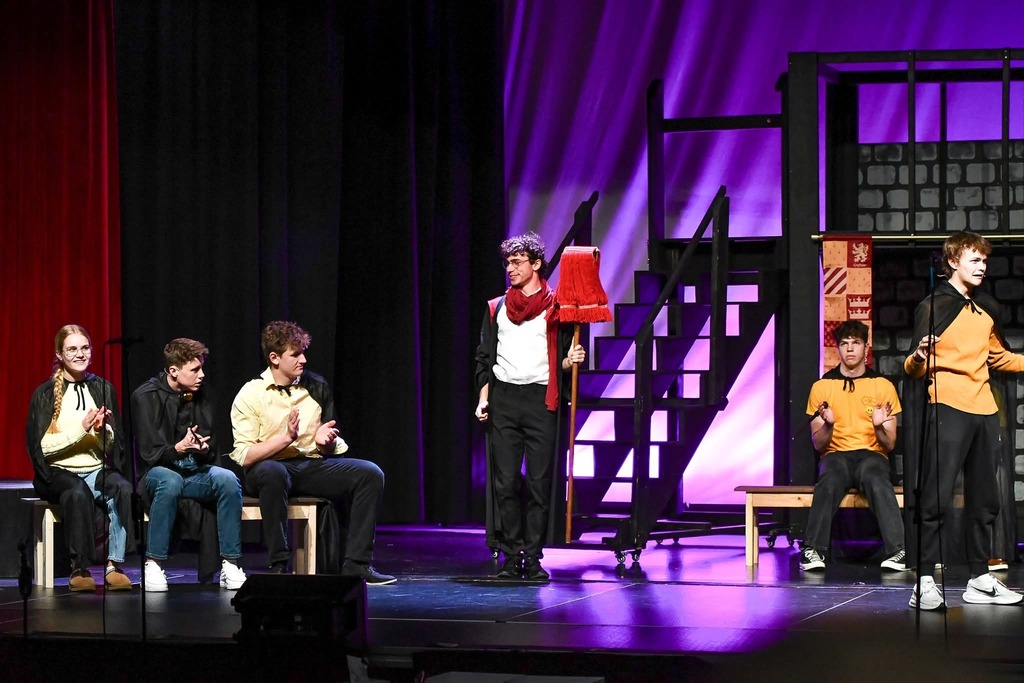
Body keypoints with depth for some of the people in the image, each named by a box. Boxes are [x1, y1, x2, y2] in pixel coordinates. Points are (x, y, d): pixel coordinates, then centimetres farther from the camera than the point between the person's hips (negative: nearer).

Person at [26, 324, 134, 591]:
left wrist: (103, 431, -11)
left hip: (98, 470, 3)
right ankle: (80, 569, -26)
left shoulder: (103, 389, 11)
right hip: (58, 472, -3)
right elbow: (41, 447, -7)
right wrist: (81, 429, -16)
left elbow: (114, 444, 12)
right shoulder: (44, 394, 1)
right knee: (78, 492, -37)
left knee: (123, 489, -31)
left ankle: (113, 566, -27)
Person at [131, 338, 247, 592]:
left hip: (195, 472, 4)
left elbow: (212, 452, 9)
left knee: (227, 479, -27)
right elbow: (149, 453, -12)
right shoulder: (146, 397, -6)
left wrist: (202, 449, -16)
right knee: (170, 481, -39)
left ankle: (230, 566, -24)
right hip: (157, 472, -4)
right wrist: (178, 449, -31)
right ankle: (153, 565, -29)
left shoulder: (202, 396, 7)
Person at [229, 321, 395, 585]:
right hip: (272, 466, -5)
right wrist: (286, 437, -23)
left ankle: (356, 564, -19)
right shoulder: (251, 395, -6)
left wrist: (325, 441, -8)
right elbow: (244, 457, -14)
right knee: (272, 473, -41)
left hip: (312, 464, 5)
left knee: (370, 474, -17)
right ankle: (279, 566, -34)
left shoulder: (317, 387, 8)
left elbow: (331, 447, 16)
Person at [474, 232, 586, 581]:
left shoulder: (555, 308, 6)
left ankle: (533, 558, -1)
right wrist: (483, 399, 6)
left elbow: (562, 361, 8)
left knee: (539, 482, -4)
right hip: (503, 398, 3)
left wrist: (571, 360, -14)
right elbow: (484, 358, 16)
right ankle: (511, 556, 3)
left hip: (541, 398, -3)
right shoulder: (496, 308, 15)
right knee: (505, 482, -1)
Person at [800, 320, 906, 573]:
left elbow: (890, 445, 7)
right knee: (830, 478, -37)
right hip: (836, 455, 0)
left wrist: (880, 427, -15)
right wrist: (827, 425, -15)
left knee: (876, 477, -37)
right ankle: (813, 550, -39)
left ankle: (897, 551, -43)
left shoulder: (883, 386, 8)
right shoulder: (822, 387, 9)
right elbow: (818, 444, 6)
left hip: (872, 455, 0)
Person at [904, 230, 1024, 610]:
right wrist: (918, 360, -29)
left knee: (985, 499, 9)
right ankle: (925, 581, -13)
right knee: (936, 497, -11)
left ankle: (980, 579, 16)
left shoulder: (986, 309, 17)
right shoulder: (934, 306, -3)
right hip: (947, 409, -7)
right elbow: (917, 367, -7)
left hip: (984, 411, 7)